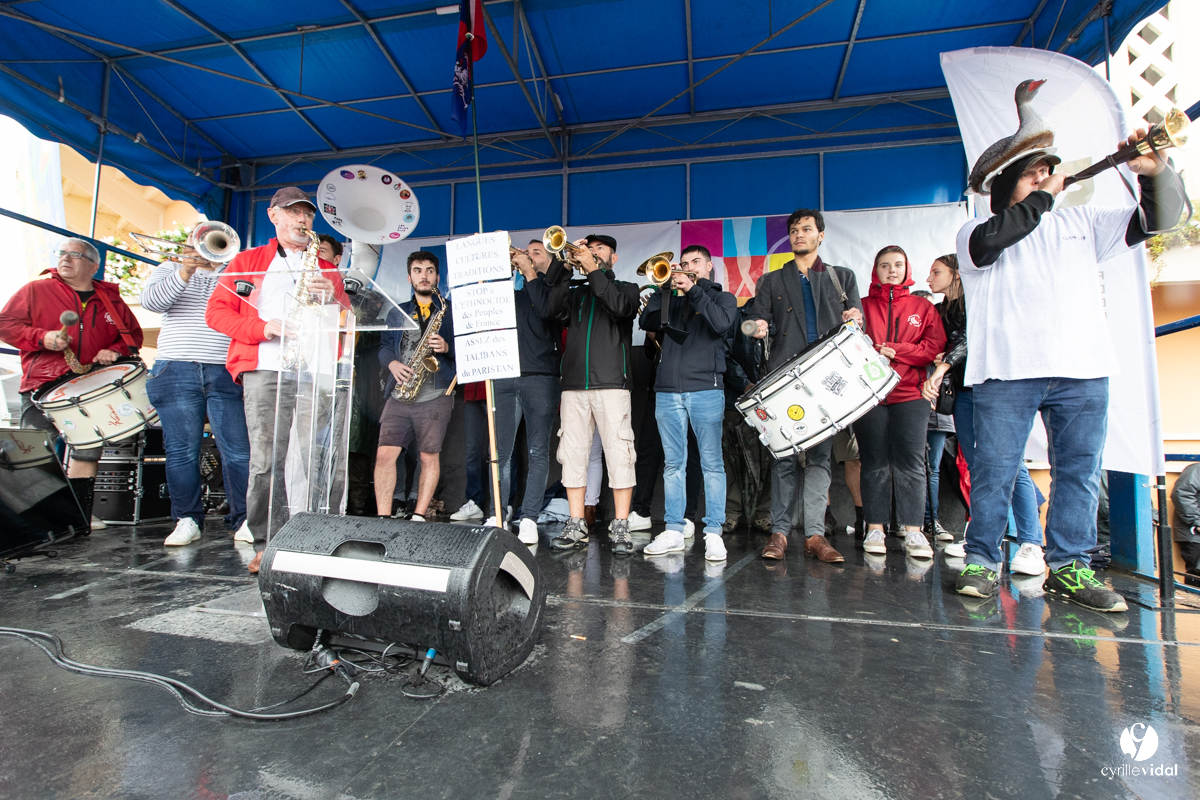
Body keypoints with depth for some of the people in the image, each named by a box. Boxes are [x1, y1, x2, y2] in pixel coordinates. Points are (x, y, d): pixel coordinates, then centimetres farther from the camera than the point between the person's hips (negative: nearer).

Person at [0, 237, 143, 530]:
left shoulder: (110, 300, 13)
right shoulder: (35, 290, 9)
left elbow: (133, 334, 17)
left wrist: (115, 351, -3)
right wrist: (42, 337, -14)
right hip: (43, 388, -1)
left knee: (88, 451, 1)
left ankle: (81, 516, 10)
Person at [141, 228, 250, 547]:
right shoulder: (170, 269, 17)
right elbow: (151, 301, 0)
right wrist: (185, 272, -13)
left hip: (226, 374, -1)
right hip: (176, 373, 2)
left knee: (238, 451, -6)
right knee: (181, 451, 3)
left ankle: (244, 519, 1)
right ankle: (187, 520, 13)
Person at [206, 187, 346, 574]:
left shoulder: (327, 270, 24)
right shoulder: (247, 261, 19)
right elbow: (216, 311, 11)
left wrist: (333, 296, -5)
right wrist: (264, 328, -6)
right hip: (265, 370, -1)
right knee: (266, 459, -9)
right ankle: (266, 545, 2)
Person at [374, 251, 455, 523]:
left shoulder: (450, 311, 11)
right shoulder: (397, 313, 21)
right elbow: (384, 345, 16)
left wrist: (447, 347, -14)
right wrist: (392, 363, -4)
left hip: (435, 395, -2)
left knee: (430, 457, -1)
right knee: (385, 453, -6)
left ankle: (419, 516, 10)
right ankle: (383, 517, 3)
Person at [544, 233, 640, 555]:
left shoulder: (626, 288, 16)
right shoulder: (574, 292, 22)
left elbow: (621, 307, -9)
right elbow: (553, 308, -1)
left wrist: (593, 270, -8)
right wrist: (563, 263, -5)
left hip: (611, 383, -3)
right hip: (574, 384, 4)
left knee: (619, 454, -7)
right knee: (572, 454, 2)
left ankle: (621, 528, 0)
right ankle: (576, 526, 11)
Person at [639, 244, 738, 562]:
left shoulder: (723, 298, 13)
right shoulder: (669, 297, 21)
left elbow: (722, 324, -8)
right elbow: (647, 322, 5)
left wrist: (692, 289, -6)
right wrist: (666, 287, 1)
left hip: (706, 389, -3)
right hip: (667, 390, 3)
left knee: (712, 463, -3)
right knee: (674, 464, 5)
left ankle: (714, 533, 2)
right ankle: (673, 532, 11)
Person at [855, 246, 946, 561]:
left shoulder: (923, 307, 15)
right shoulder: (862, 306, 13)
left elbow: (935, 346, 3)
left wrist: (896, 351, -8)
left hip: (910, 393, 1)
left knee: (910, 462, -5)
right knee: (874, 462, 1)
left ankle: (913, 531, 2)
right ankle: (875, 529, 6)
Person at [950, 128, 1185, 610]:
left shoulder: (1082, 222, 23)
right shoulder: (977, 232, 10)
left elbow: (1157, 219, 19)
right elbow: (993, 238, -12)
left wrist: (1155, 172, 2)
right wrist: (1045, 196, -2)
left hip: (1083, 370, 5)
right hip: (1006, 371, -4)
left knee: (1079, 470, 5)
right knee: (995, 470, -4)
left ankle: (1068, 566, 14)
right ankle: (981, 561, 7)